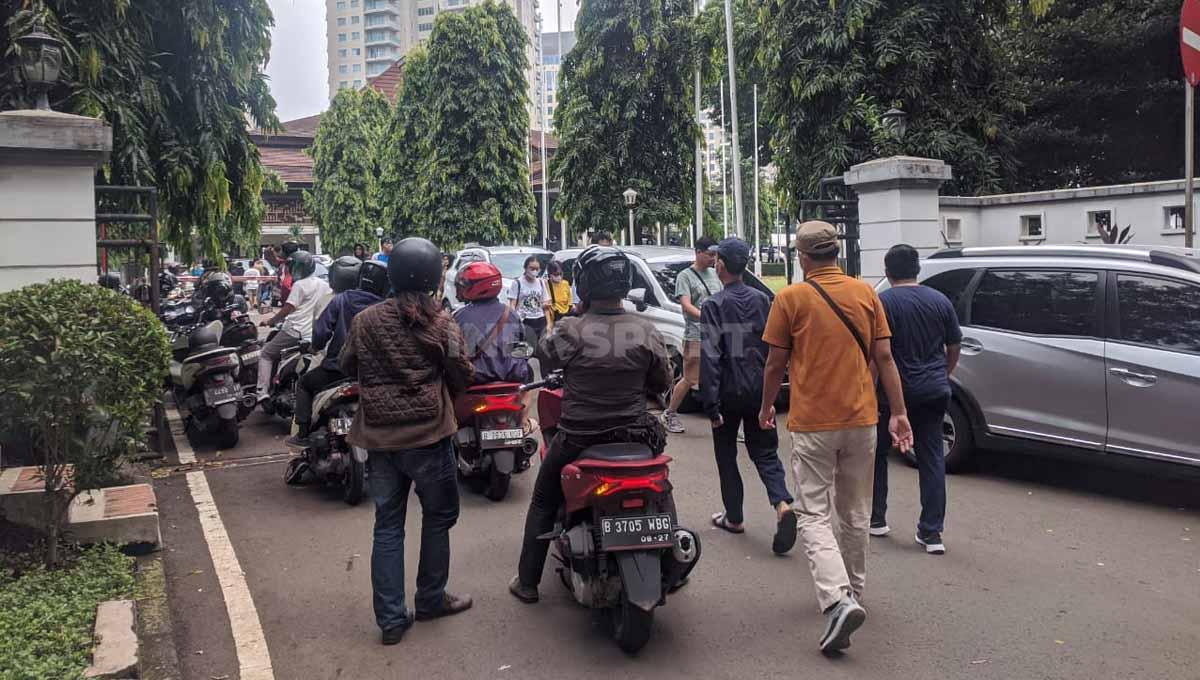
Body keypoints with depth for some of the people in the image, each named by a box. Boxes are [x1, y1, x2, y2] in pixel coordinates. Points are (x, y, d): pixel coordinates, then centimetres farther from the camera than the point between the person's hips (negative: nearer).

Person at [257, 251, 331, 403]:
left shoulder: (300, 285, -8)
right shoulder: (325, 285, 12)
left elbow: (287, 309, -14)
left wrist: (269, 321, -4)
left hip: (295, 331, -6)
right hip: (314, 333, 6)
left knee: (266, 353, 5)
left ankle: (262, 391, -6)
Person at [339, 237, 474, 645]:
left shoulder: (366, 320, -1)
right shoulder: (443, 324, -8)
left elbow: (346, 366, 11)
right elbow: (461, 377, -3)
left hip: (380, 438, 3)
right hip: (429, 435, -2)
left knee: (387, 526, 10)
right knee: (437, 518, 16)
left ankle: (391, 618, 12)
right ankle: (431, 599, 27)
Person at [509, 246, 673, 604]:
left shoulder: (571, 331, -18)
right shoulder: (646, 331, -10)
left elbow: (542, 358, 1)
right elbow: (662, 382, 2)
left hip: (577, 439, -2)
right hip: (634, 435, 2)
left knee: (543, 504, 20)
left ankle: (527, 581, 28)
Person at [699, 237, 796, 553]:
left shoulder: (713, 306, -11)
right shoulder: (762, 300, 4)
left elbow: (710, 358, -17)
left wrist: (711, 405, -15)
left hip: (728, 393, -4)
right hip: (759, 391, 4)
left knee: (726, 456, 13)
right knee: (765, 453, 10)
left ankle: (734, 518, 19)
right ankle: (782, 503, -12)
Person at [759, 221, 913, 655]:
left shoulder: (791, 299, -7)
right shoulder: (866, 294, 3)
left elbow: (776, 364, -4)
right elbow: (883, 357, 2)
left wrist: (767, 407, 12)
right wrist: (899, 412, 7)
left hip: (811, 423, -4)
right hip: (861, 421, 4)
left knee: (814, 516, 1)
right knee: (854, 513, 18)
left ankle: (838, 600, -16)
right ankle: (852, 592, 33)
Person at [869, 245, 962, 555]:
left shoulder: (883, 302, -9)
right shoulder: (940, 300, 6)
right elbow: (954, 347, 12)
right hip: (933, 390, 4)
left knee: (877, 453, 14)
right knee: (932, 458, 7)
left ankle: (876, 519, 21)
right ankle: (932, 532, 8)